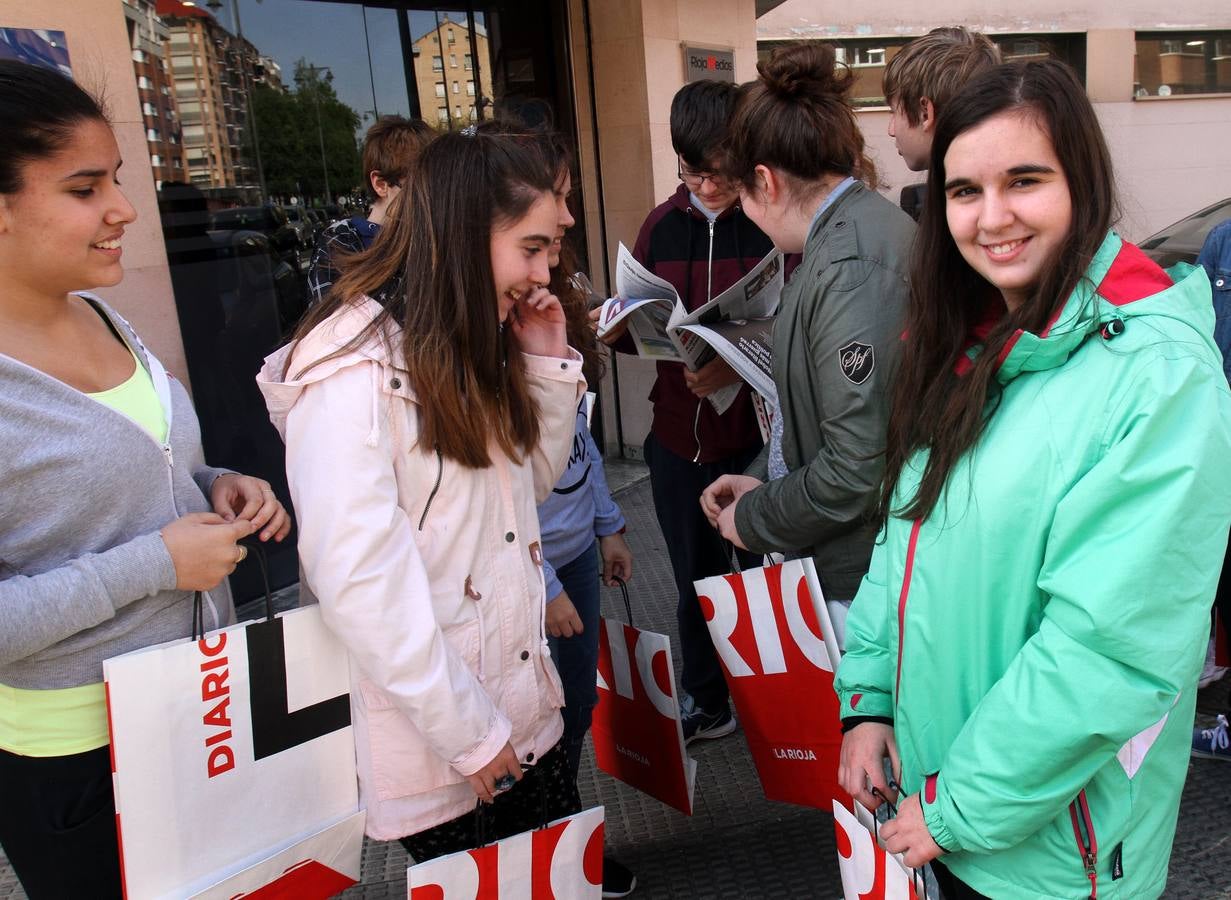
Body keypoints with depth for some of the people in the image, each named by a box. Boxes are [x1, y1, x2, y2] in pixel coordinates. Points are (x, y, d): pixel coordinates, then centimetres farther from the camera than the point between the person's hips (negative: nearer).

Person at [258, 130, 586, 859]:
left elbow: (534, 482, 14)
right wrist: (470, 733, -17)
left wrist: (548, 365, -1)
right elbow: (360, 585, -23)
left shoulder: (475, 351, 6)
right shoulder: (350, 377, -20)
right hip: (431, 743, -7)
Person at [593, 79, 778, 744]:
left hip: (756, 436, -4)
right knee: (695, 581, 19)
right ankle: (705, 702, 41)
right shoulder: (663, 224, 4)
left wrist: (737, 369, -29)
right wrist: (612, 328, -10)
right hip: (679, 438, 5)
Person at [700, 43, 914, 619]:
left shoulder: (851, 269, -23)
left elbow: (858, 466, -25)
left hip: (850, 573, -9)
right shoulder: (867, 225, 7)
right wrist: (762, 478, 7)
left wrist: (753, 520, -11)